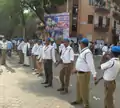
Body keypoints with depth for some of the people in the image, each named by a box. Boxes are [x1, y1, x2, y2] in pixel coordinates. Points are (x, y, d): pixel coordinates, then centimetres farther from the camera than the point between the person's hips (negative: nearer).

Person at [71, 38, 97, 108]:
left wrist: (94, 74, -28)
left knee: (84, 89, 2)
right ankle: (79, 100, 41)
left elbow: (91, 64, -27)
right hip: (80, 73, 10)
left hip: (84, 74, -10)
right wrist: (76, 69, 28)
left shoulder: (87, 52, -22)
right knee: (79, 87, 23)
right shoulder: (83, 51, 9)